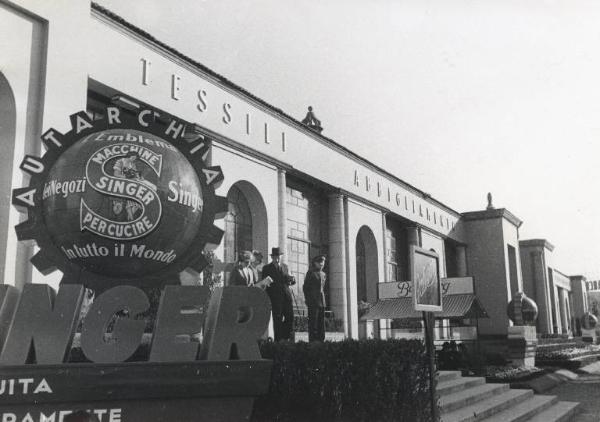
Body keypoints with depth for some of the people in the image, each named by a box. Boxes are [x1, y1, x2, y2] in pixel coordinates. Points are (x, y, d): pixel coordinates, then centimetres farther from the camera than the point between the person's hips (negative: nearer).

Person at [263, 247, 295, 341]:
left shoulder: (285, 266, 16)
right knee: (278, 319, -3)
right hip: (275, 298, -4)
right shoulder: (266, 268, 2)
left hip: (287, 295, 4)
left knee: (290, 317, -1)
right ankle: (278, 340, 3)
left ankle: (286, 338, 12)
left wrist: (291, 280, -5)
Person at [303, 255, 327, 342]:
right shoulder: (311, 272, -4)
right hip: (313, 302, -6)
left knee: (321, 324, 6)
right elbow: (305, 287, -3)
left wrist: (322, 299, 13)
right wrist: (307, 300, -6)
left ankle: (321, 341, 11)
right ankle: (312, 341, -4)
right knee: (313, 323, -6)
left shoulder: (323, 274, 16)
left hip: (322, 302, 7)